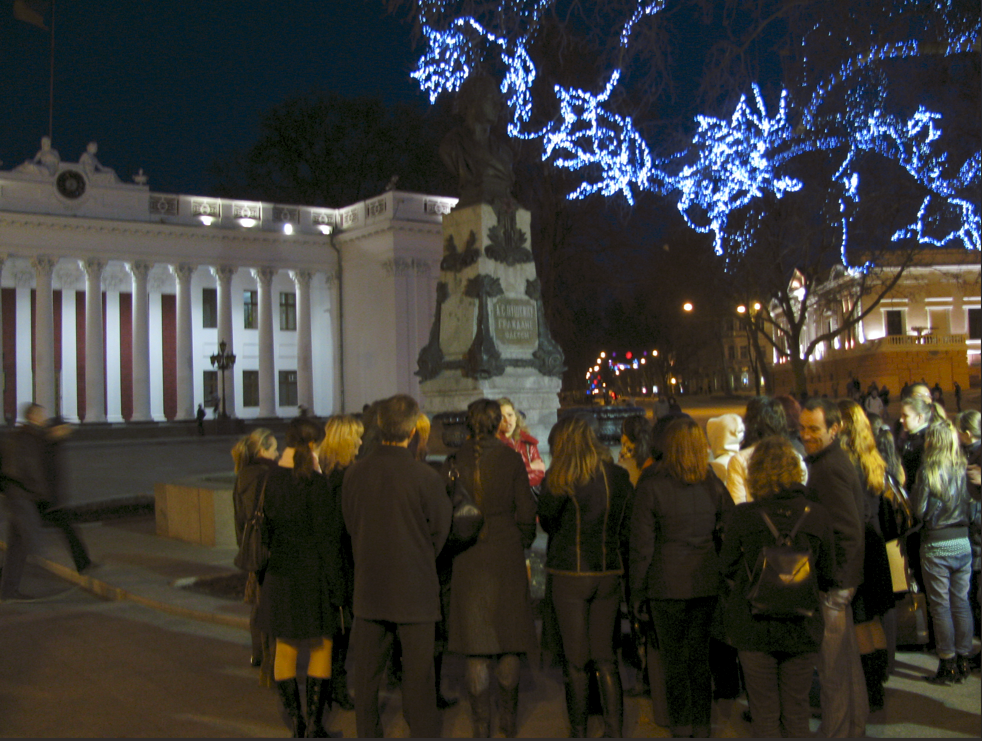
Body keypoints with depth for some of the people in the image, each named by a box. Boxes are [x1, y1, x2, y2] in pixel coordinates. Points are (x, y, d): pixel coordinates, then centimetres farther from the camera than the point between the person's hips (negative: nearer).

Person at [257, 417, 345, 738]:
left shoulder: (270, 479, 1)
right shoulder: (315, 483, -16)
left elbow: (265, 529, 7)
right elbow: (328, 537, -16)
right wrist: (336, 588, -11)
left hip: (279, 574, 5)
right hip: (312, 575, -5)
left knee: (285, 647, 15)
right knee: (321, 648, 10)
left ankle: (295, 723, 20)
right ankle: (314, 723, 11)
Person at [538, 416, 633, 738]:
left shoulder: (560, 479, -11)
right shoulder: (620, 477, 3)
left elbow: (546, 520, -2)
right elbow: (627, 530, 8)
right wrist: (618, 568, 16)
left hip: (571, 575, -4)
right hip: (609, 575, 4)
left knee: (576, 660, 5)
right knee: (606, 656, 13)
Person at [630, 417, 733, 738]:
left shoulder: (651, 485, -9)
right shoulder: (713, 484, 1)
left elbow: (641, 544, -8)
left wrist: (637, 591, 0)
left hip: (668, 584, -3)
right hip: (708, 582, 4)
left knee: (674, 659, 8)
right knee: (700, 657, 13)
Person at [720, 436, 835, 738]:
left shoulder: (741, 516, -13)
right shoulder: (818, 515, -9)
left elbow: (727, 569, -1)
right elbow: (827, 575, 2)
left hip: (754, 626, -1)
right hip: (803, 627, 1)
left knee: (764, 714, 11)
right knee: (797, 712, 16)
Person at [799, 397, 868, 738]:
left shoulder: (829, 469, -20)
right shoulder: (832, 461, 11)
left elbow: (849, 533, -24)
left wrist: (834, 584, -21)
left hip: (833, 582, -10)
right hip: (839, 578, 10)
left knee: (832, 662, 1)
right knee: (845, 655, 21)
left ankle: (836, 730, 13)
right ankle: (854, 722, 35)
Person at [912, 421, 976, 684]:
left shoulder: (928, 471, -12)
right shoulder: (963, 469, 2)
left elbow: (920, 511, -12)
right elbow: (971, 505, 10)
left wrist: (914, 490, 4)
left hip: (936, 545, -5)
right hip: (963, 542, 5)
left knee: (940, 606, 3)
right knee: (961, 603, 12)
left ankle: (948, 665, 7)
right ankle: (964, 661, 18)